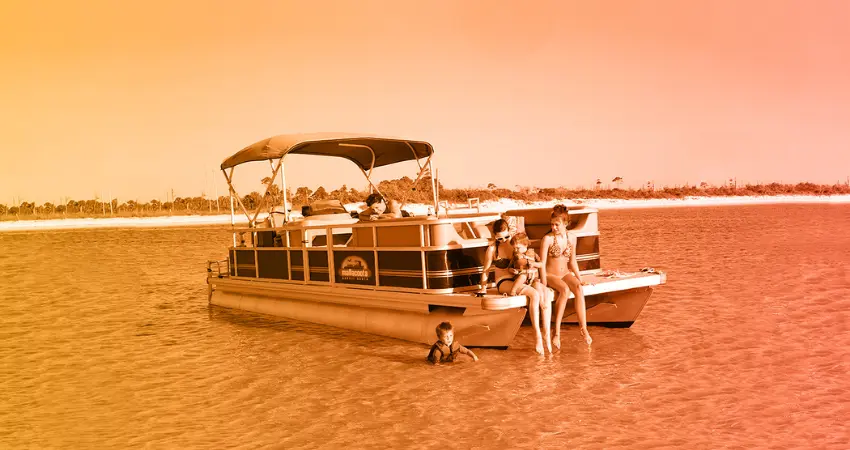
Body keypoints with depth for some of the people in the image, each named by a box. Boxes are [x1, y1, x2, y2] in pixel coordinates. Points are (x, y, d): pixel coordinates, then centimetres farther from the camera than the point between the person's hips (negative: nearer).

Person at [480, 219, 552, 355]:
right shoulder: (492, 248, 1)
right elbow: (486, 270, 7)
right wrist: (483, 287, -5)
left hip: (521, 279, 4)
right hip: (504, 282, -4)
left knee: (545, 293, -29)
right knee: (534, 294, -34)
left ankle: (547, 334, -32)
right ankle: (538, 337, -35)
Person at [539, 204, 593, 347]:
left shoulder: (571, 239, 5)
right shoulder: (547, 239, -10)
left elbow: (572, 262, 12)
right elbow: (542, 263, -12)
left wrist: (580, 279, 6)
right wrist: (544, 284, -18)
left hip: (566, 274, 4)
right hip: (550, 275, -4)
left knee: (578, 288, -28)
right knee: (565, 289, -34)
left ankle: (583, 327, -30)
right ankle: (557, 331, -33)